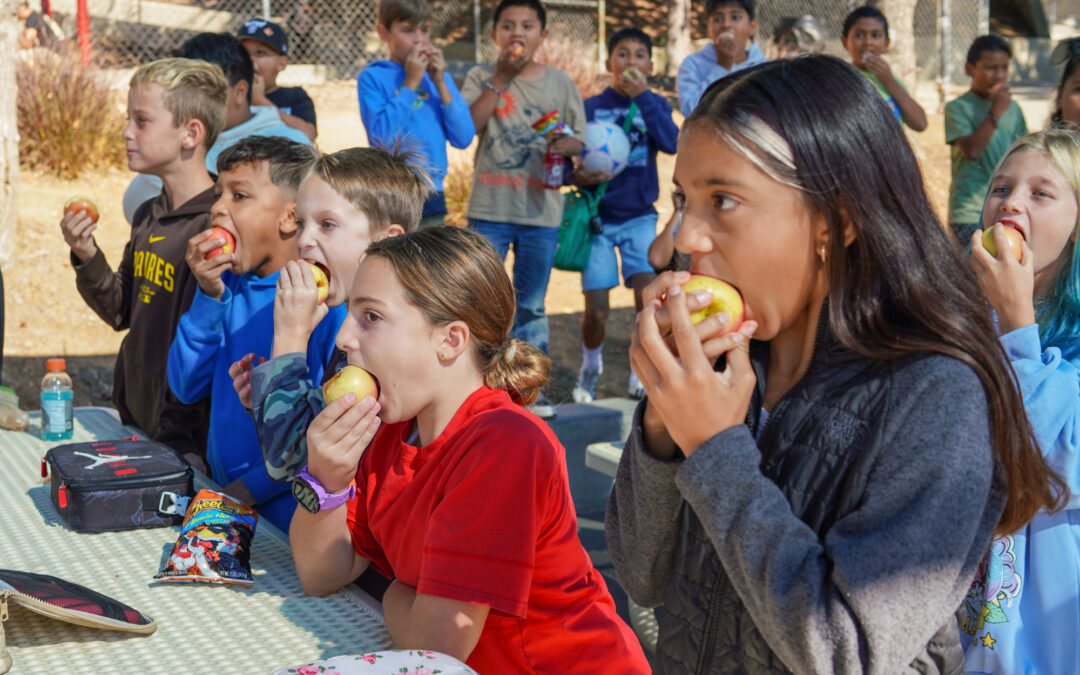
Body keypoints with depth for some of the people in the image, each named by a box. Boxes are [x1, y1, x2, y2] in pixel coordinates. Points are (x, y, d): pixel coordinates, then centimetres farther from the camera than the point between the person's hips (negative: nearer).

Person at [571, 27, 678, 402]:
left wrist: (641, 96, -20)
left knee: (648, 296, -16)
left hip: (639, 217, 1)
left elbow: (671, 143, -17)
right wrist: (578, 176, -24)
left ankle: (641, 375, 4)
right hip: (598, 217, -1)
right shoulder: (591, 107, 0)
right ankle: (590, 365, 27)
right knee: (596, 312, -3)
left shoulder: (653, 105, 3)